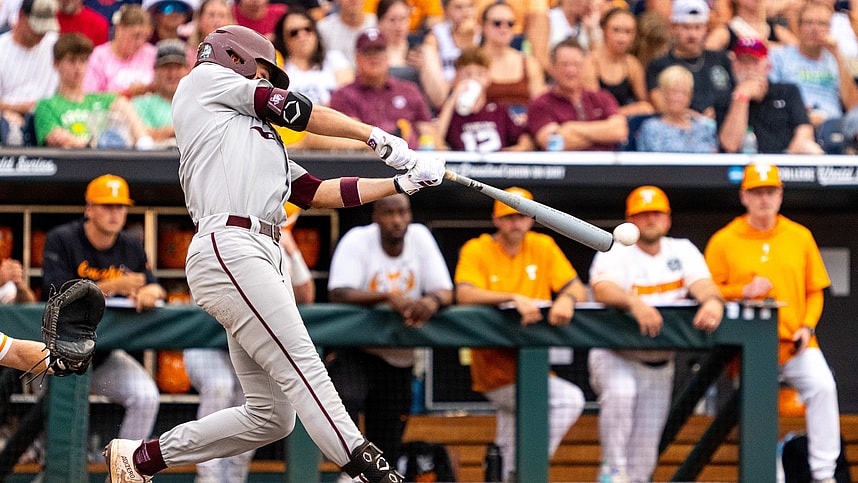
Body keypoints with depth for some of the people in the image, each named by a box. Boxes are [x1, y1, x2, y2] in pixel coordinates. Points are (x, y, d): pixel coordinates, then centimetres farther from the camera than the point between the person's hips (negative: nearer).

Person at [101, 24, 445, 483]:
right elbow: (293, 109, 9)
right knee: (302, 367, -21)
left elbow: (318, 192, 26)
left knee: (271, 417, 4)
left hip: (263, 257, 9)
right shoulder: (206, 78, 14)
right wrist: (377, 137, 15)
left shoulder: (261, 142, 34)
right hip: (228, 249, -9)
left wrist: (402, 183, 21)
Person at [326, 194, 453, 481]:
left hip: (398, 357, 4)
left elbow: (447, 292, -5)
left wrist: (432, 302, -30)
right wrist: (388, 297, -38)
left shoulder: (420, 237, -1)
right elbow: (338, 294, -25)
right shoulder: (357, 240, -12)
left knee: (387, 452, 5)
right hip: (352, 350, -4)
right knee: (345, 399, -33)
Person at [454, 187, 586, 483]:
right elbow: (464, 294, -23)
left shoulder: (543, 247, 7)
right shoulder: (477, 250, -6)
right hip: (493, 364, -6)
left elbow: (579, 290, 0)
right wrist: (514, 298, -34)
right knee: (569, 400, -22)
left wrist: (567, 298, -24)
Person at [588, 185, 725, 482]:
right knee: (620, 394, -35)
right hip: (615, 356, -4)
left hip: (659, 365, 4)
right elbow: (602, 289, -29)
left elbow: (703, 284, -13)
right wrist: (634, 302, -50)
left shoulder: (682, 251, 4)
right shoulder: (615, 253, -9)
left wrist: (713, 301, -38)